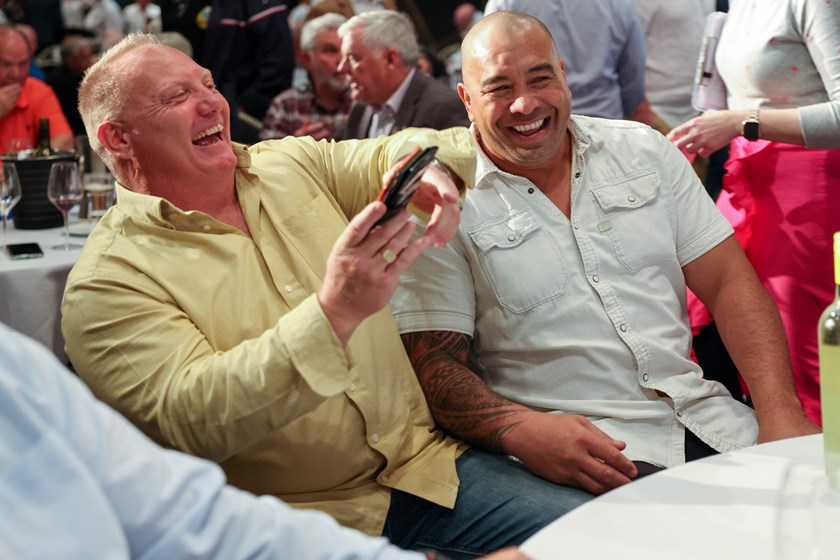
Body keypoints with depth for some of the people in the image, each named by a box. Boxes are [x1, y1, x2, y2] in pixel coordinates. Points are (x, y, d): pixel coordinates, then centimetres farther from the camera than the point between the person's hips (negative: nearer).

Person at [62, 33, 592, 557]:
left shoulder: (291, 163, 11)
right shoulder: (108, 281, -9)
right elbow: (187, 419, -21)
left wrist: (425, 168, -22)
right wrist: (335, 311, -33)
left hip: (425, 462, 6)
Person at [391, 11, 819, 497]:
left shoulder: (645, 150, 11)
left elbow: (730, 281, 8)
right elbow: (433, 363, -6)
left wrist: (782, 412, -6)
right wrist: (524, 430, -26)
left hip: (704, 417, 5)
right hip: (573, 442, -4)